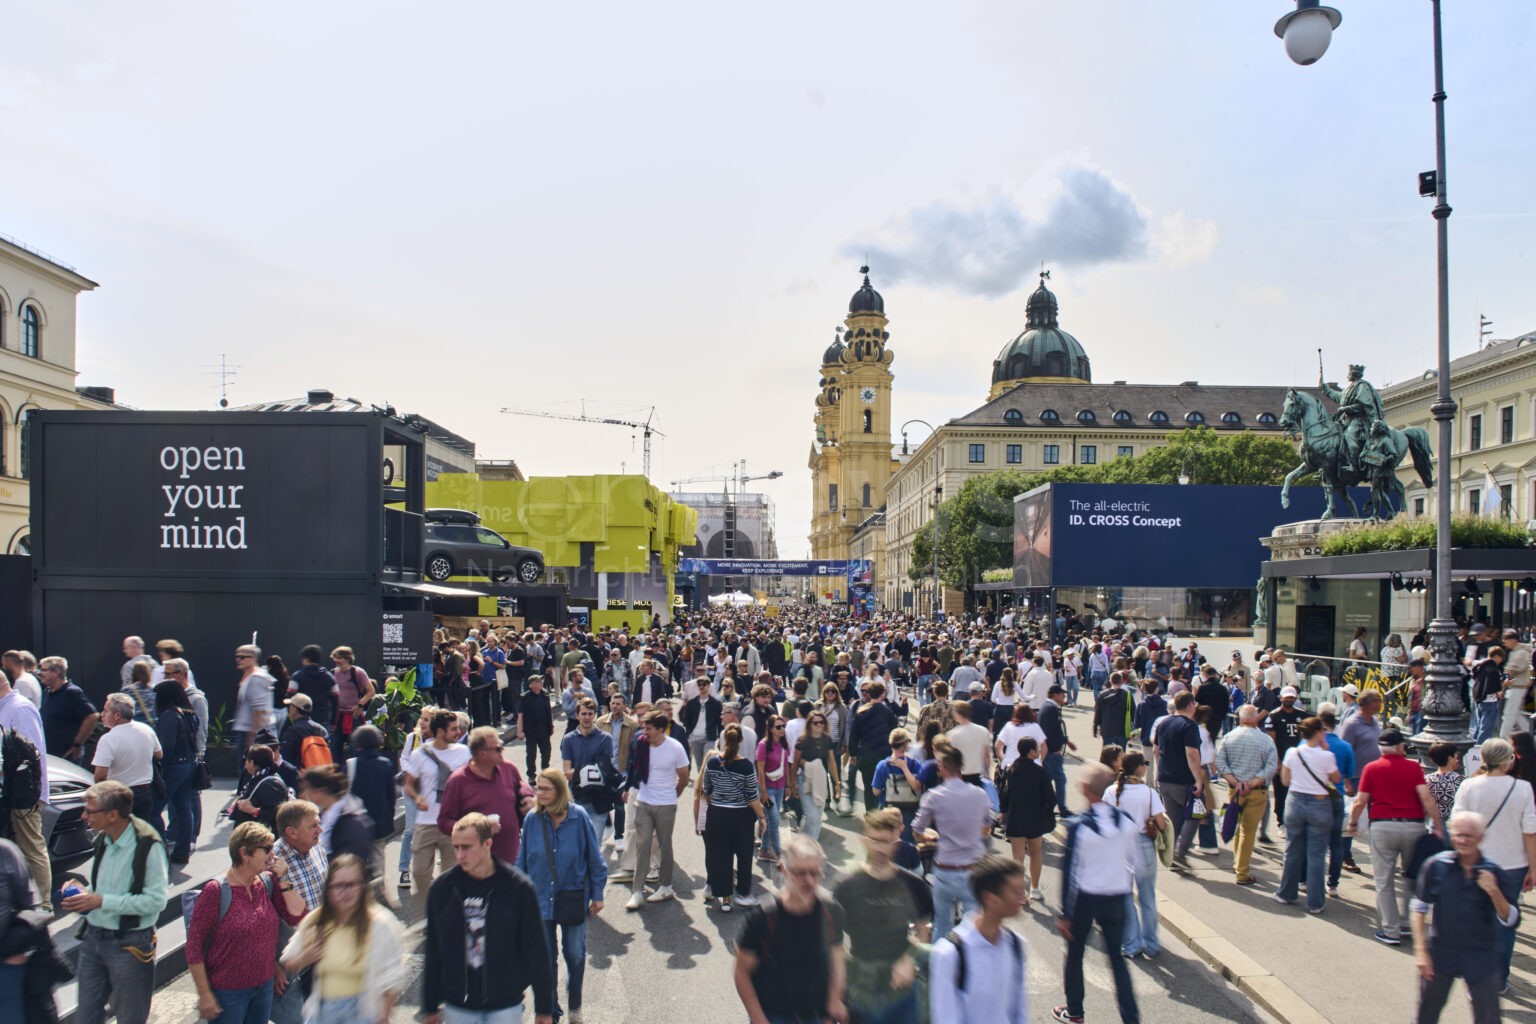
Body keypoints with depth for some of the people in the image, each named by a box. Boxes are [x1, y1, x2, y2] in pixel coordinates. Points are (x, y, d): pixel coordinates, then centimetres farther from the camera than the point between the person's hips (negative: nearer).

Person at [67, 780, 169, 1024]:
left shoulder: (149, 846, -20)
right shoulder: (103, 840, 5)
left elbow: (156, 900, -22)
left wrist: (101, 901, -22)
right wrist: (85, 893, -2)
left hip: (129, 945, -7)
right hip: (93, 938, 7)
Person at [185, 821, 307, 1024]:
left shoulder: (268, 882, 0)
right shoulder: (216, 891, -17)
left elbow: (297, 916, -5)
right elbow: (194, 945, -14)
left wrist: (283, 879, -12)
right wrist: (204, 994, -13)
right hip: (228, 992, -5)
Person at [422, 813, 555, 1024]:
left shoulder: (518, 888, -11)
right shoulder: (442, 888, -4)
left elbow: (536, 950, -5)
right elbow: (432, 952, 6)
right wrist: (430, 1007, 9)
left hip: (505, 1007, -2)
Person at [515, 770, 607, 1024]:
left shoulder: (579, 817, -15)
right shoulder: (532, 820, -10)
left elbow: (594, 858, -6)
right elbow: (522, 860, 2)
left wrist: (597, 894, -2)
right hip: (540, 898, 1)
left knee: (575, 955, 13)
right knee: (545, 958, 10)